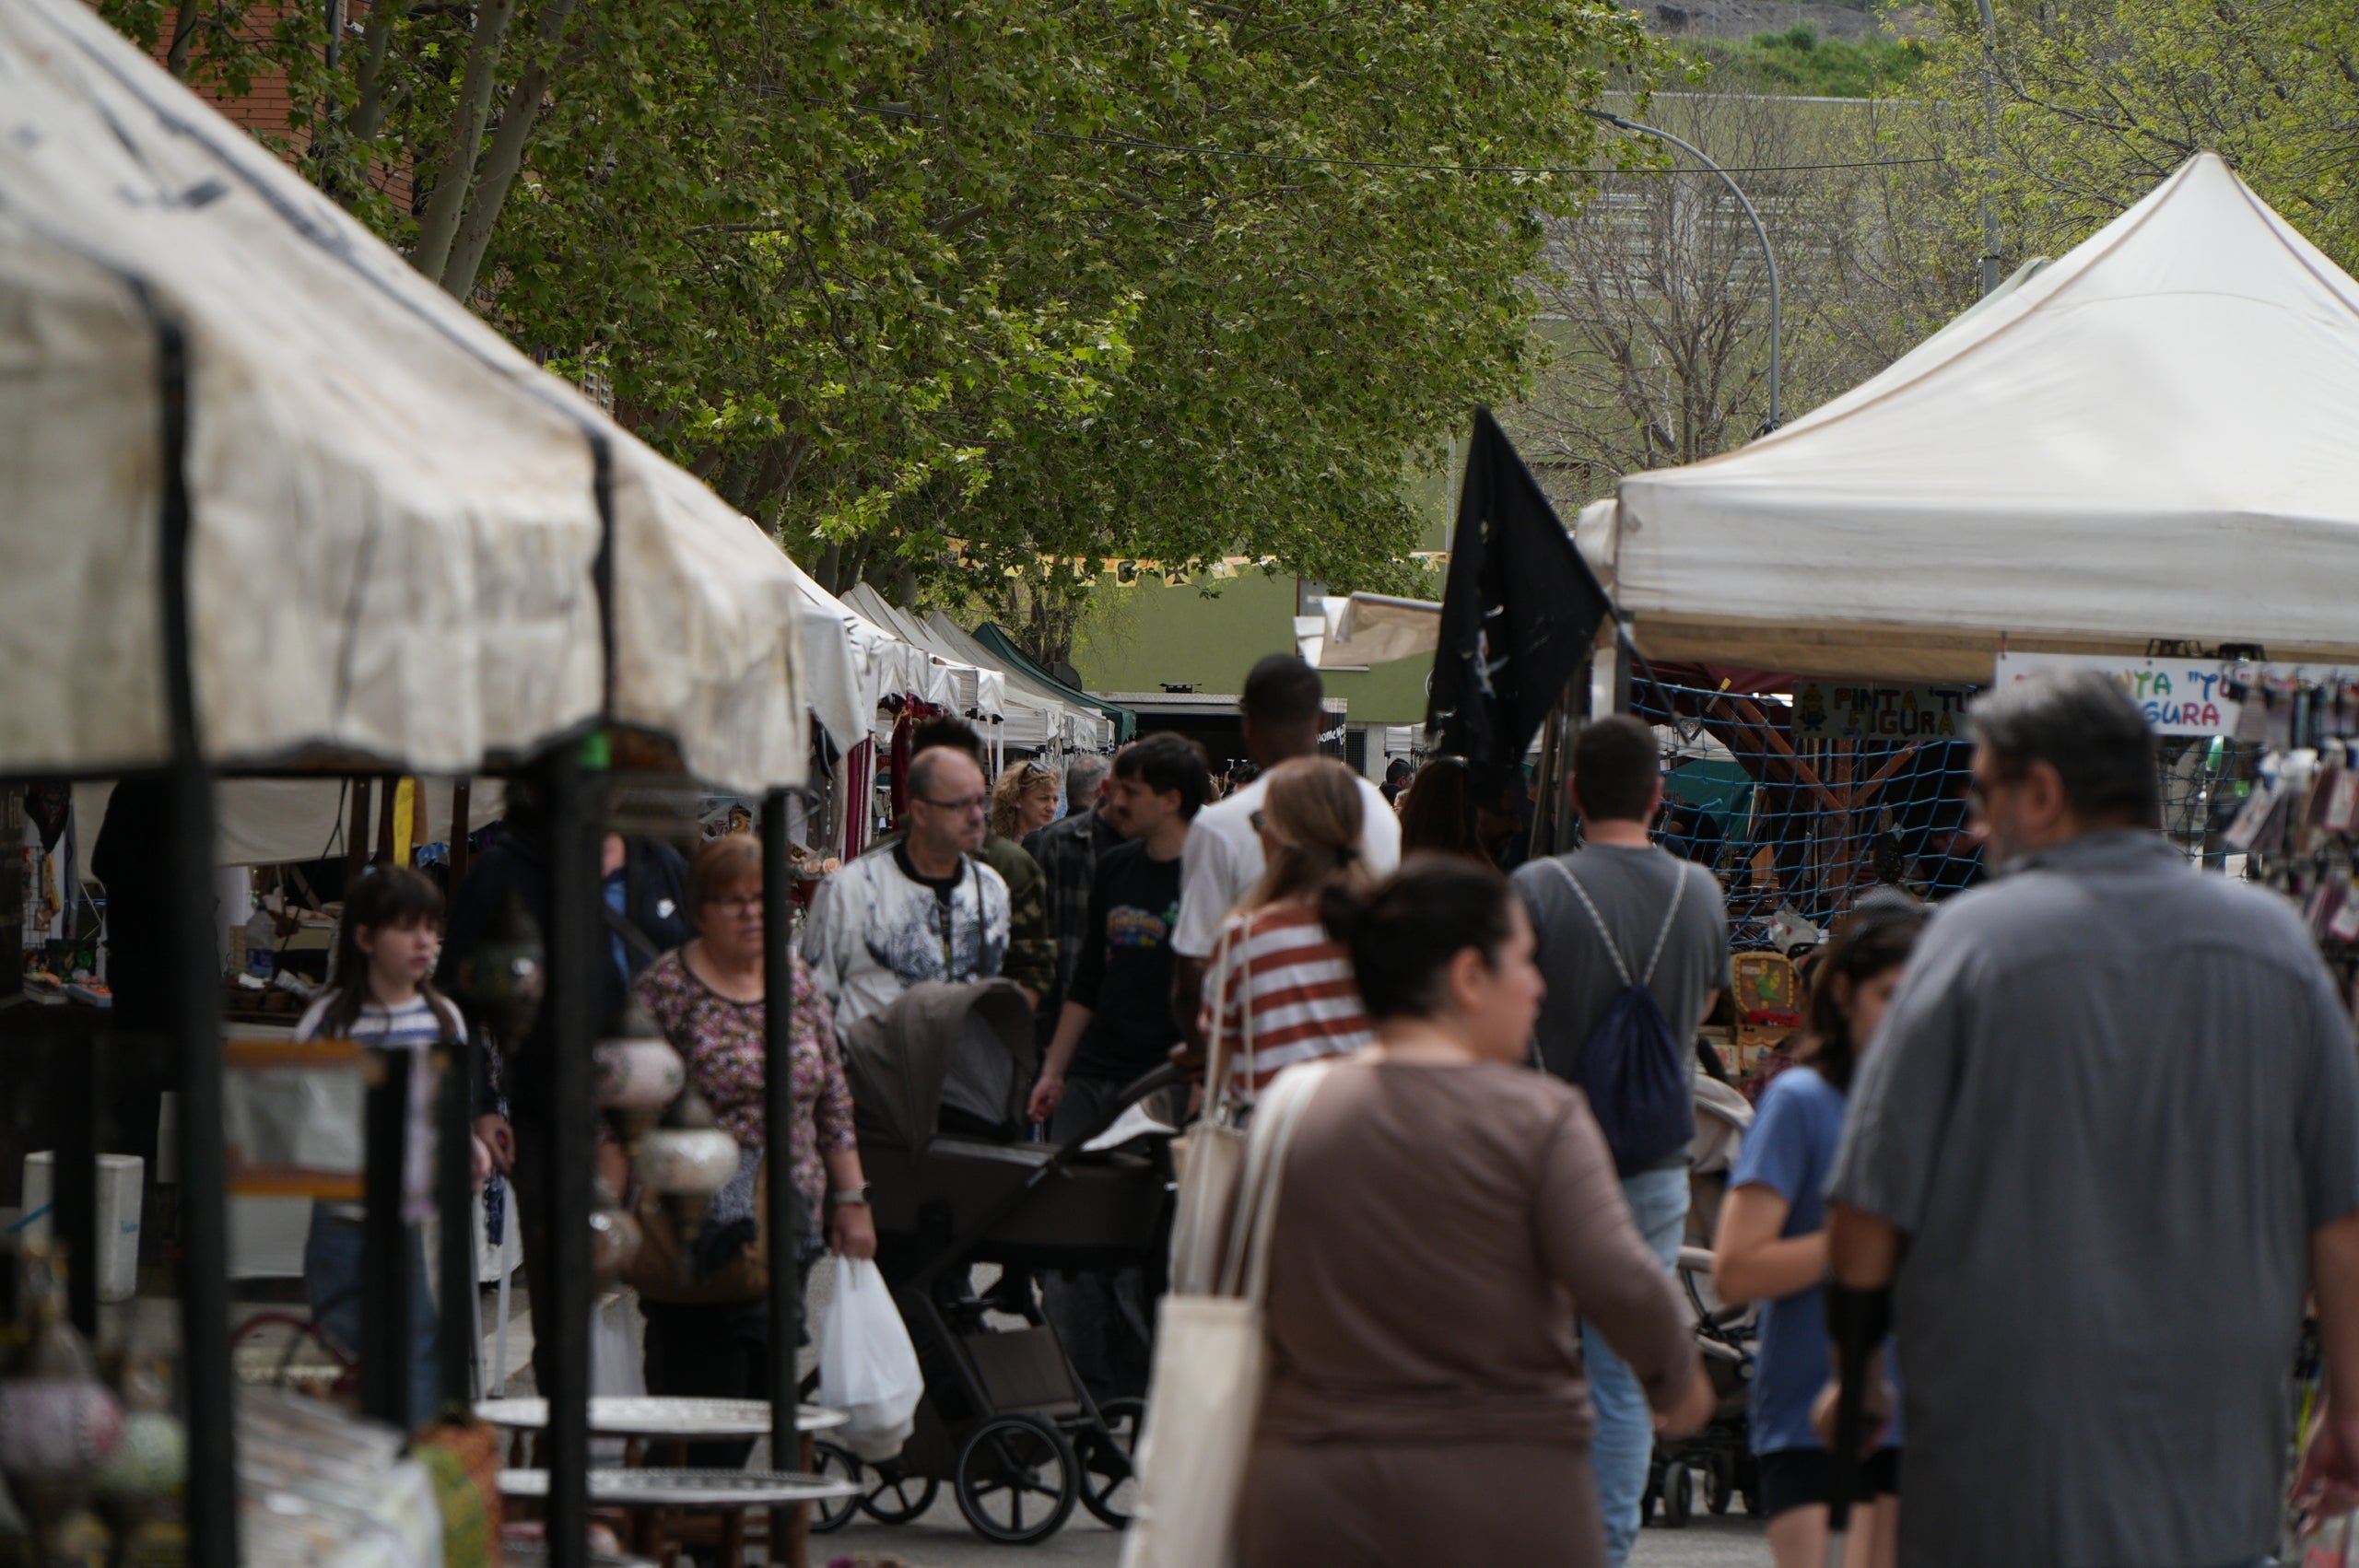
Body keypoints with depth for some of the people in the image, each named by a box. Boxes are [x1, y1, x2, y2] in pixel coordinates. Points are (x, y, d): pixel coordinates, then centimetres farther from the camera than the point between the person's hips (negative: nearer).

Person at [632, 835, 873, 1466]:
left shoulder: (797, 982, 12)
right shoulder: (666, 989, -5)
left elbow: (833, 1103, 17)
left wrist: (851, 1200, 12)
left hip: (789, 1227, 5)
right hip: (702, 1241, -5)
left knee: (758, 1397, 5)